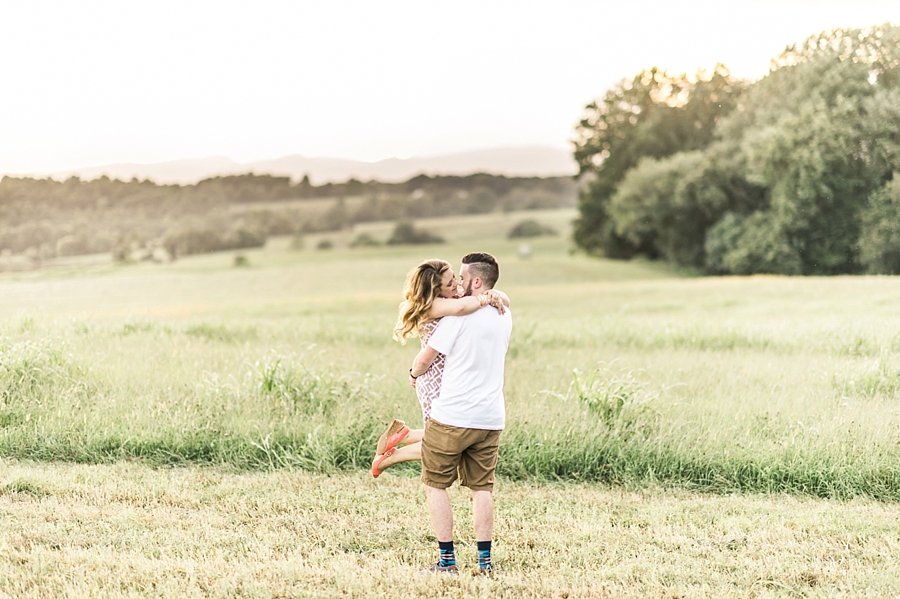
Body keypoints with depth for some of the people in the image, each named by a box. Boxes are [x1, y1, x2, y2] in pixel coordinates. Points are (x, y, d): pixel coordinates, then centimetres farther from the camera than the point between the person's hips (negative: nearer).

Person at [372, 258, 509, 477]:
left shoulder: (455, 300, 6)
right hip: (437, 383, -8)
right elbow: (460, 307, -40)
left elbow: (504, 301, 6)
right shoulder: (432, 305, -17)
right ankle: (390, 457, 17)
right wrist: (486, 299, -24)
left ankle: (400, 434, 24)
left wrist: (497, 296, -16)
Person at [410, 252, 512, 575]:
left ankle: (447, 560, 3)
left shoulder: (459, 316, -13)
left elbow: (425, 358, -6)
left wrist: (414, 373, 15)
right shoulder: (505, 316, 9)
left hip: (452, 415, -6)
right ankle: (485, 559, 10)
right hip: (491, 418, 6)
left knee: (435, 485, 6)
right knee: (482, 487, 12)